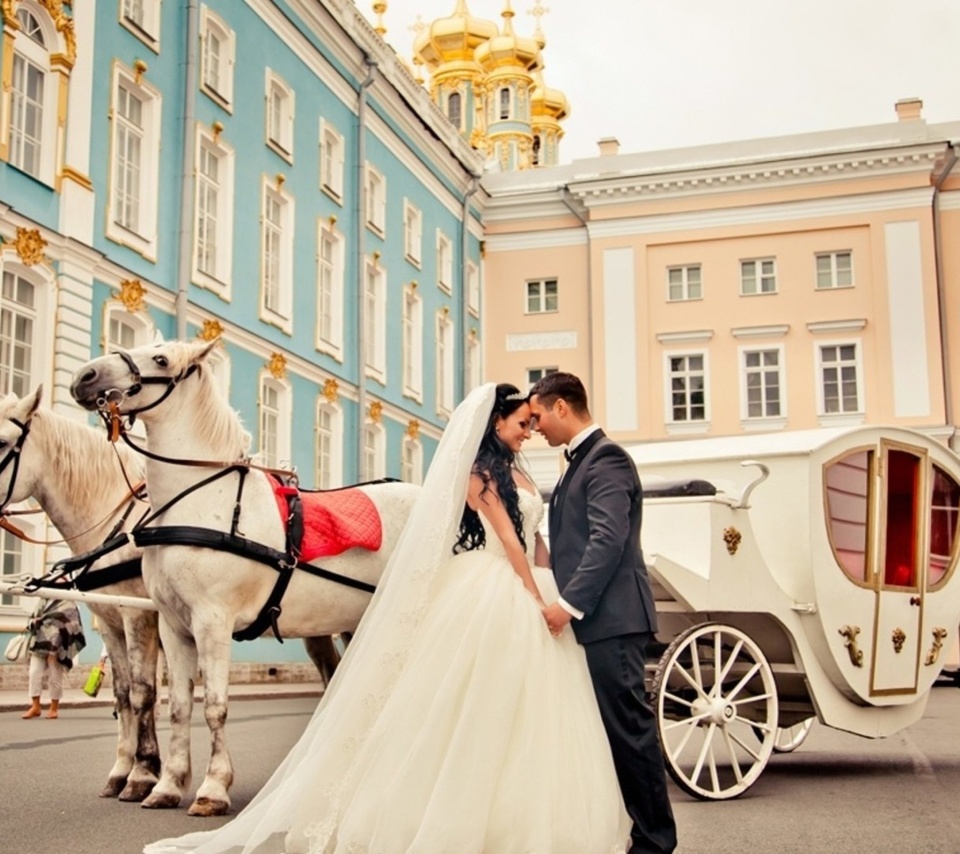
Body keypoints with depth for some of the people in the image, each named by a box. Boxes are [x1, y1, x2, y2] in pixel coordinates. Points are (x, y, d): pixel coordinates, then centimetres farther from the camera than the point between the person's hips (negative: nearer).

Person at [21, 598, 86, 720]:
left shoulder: (67, 606, -5)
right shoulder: (43, 602, 15)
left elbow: (67, 629, -10)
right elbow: (34, 621, 20)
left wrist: (53, 649, -16)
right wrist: (32, 643, 7)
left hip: (56, 648, -5)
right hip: (39, 644, 5)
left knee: (55, 677, -1)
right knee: (33, 673, -6)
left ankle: (54, 708, 11)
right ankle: (35, 706, -1)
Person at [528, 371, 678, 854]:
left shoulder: (605, 458, -10)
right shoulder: (580, 461, 21)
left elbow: (609, 540, -20)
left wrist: (568, 604, -22)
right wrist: (564, 602, 14)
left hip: (612, 619, -10)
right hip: (590, 620, 10)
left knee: (628, 729, -4)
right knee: (606, 728, 12)